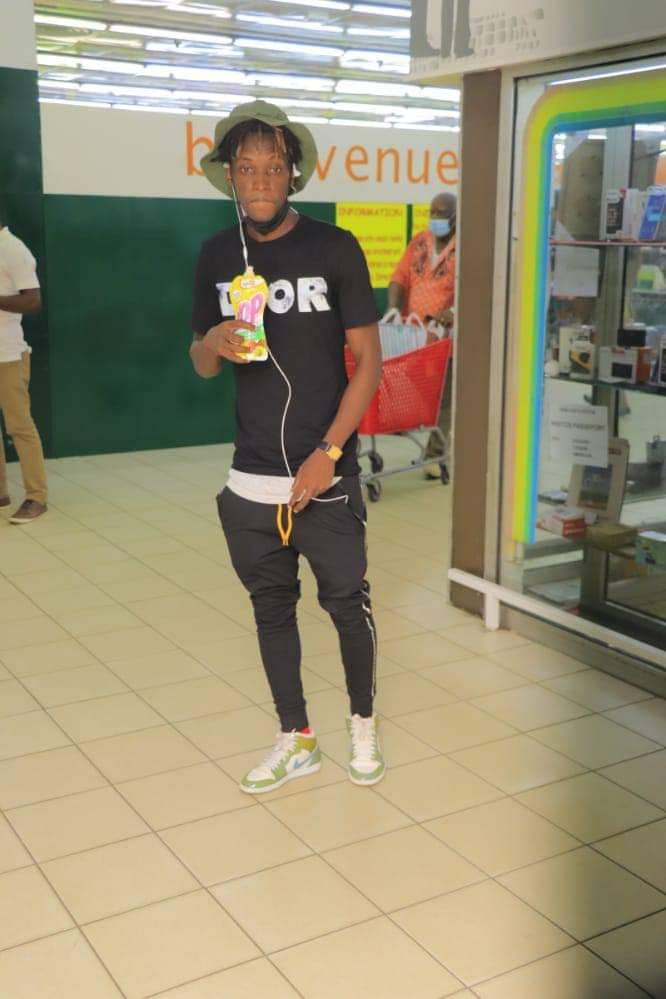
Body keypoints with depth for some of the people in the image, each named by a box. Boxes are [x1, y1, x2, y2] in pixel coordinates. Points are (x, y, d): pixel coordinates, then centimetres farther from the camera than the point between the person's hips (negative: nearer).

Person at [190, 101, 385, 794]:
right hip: (251, 479, 4)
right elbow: (201, 365, 11)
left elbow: (368, 360, -5)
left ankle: (363, 723, 32)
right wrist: (215, 342, -14)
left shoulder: (334, 249, -6)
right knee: (271, 606, 12)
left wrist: (328, 453, -13)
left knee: (347, 603, 6)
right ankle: (296, 742, 29)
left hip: (325, 476, -3)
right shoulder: (217, 255, 5)